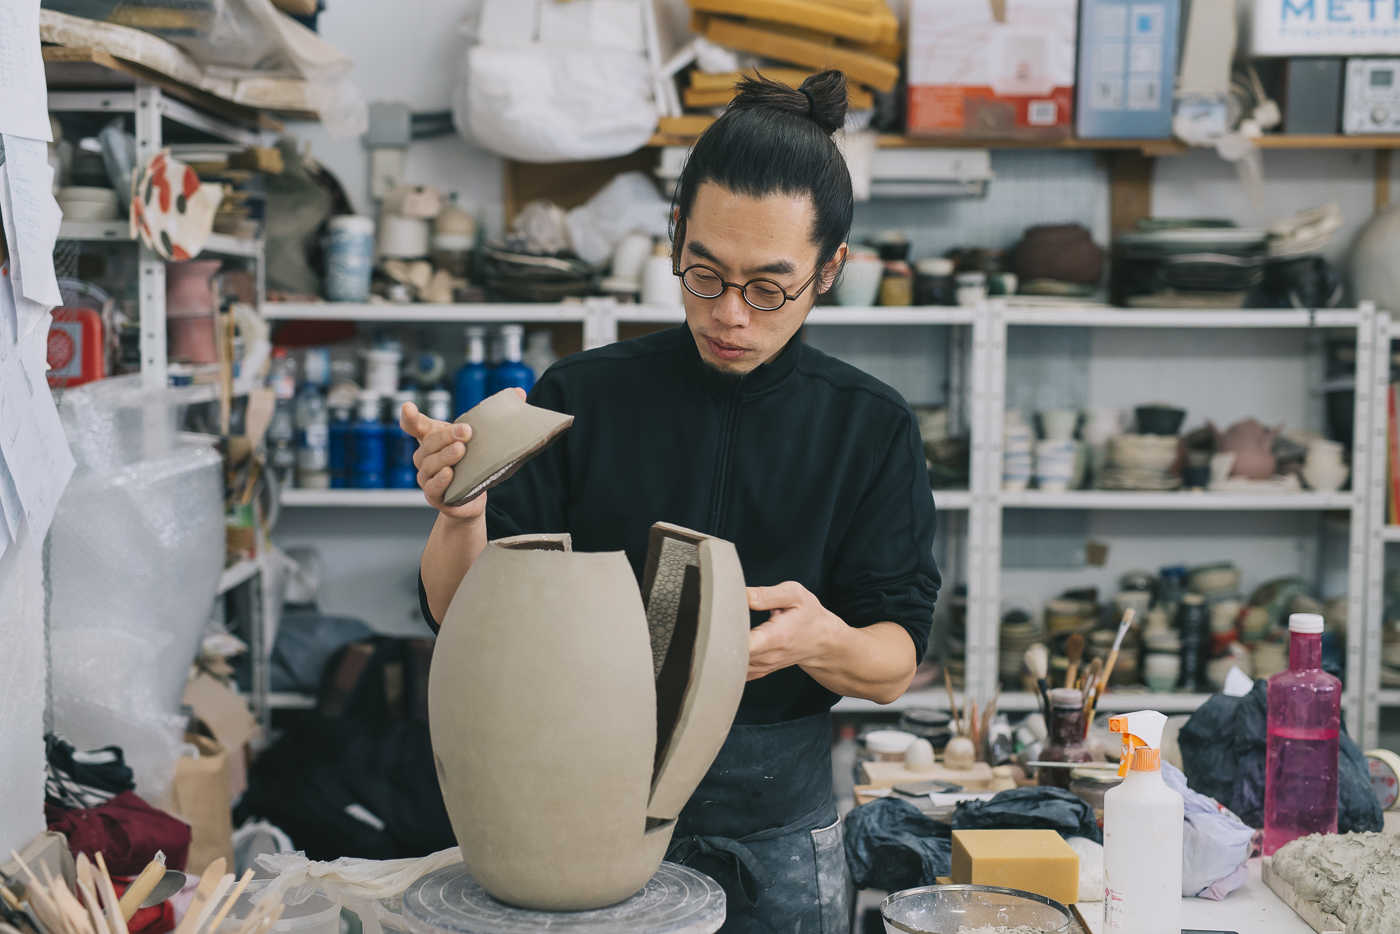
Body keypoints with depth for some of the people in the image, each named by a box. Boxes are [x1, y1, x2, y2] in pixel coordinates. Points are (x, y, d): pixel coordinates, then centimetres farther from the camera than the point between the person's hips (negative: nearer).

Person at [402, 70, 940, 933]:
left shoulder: (871, 427, -2)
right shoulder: (580, 396, -3)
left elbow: (897, 665, -4)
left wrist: (820, 641, -27)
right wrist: (461, 516, -25)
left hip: (775, 829, 1)